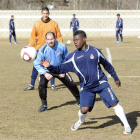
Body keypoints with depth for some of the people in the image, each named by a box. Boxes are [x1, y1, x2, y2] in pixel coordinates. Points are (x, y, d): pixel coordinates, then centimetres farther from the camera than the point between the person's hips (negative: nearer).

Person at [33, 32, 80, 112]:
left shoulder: (62, 47, -17)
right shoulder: (43, 50, -22)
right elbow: (37, 64, -14)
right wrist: (45, 73, -24)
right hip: (47, 71, -2)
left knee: (71, 84, 1)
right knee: (42, 85, -24)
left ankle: (79, 100, 28)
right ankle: (44, 105, -5)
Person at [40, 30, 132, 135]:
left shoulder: (95, 51, 2)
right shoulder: (73, 57, 2)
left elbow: (107, 65, 14)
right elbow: (61, 69, 2)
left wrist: (115, 78, 22)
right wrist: (50, 67, -16)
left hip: (101, 84, 0)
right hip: (86, 88, 0)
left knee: (115, 104, -7)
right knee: (84, 110, -14)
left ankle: (127, 126, 7)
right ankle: (81, 121, 22)